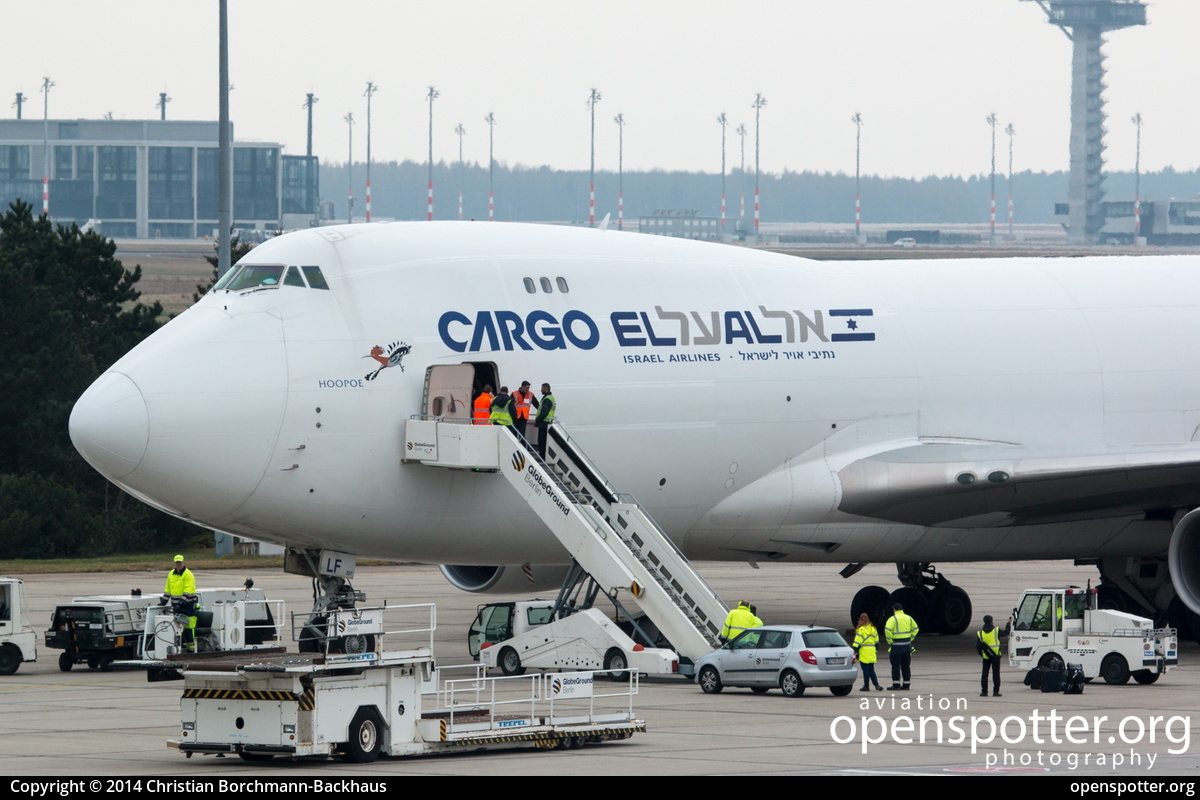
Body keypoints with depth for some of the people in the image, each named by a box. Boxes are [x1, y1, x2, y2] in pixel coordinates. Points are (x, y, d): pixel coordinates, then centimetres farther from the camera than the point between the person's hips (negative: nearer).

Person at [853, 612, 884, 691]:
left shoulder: (861, 630, -11)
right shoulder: (873, 629, 10)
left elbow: (857, 642, -14)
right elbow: (877, 642, 18)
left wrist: (855, 651, -10)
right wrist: (876, 652, 26)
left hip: (864, 654, -6)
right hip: (872, 654, 6)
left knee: (866, 670, 0)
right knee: (871, 670, 11)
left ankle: (866, 686, 5)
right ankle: (877, 685, 0)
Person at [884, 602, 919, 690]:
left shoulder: (893, 619, -10)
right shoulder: (908, 618, 9)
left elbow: (887, 630, -23)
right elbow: (915, 629, 17)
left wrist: (890, 641, -12)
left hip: (896, 646, -6)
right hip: (907, 645, 6)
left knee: (896, 666, -1)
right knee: (906, 666, 12)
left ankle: (896, 685, -4)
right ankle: (906, 684, 14)